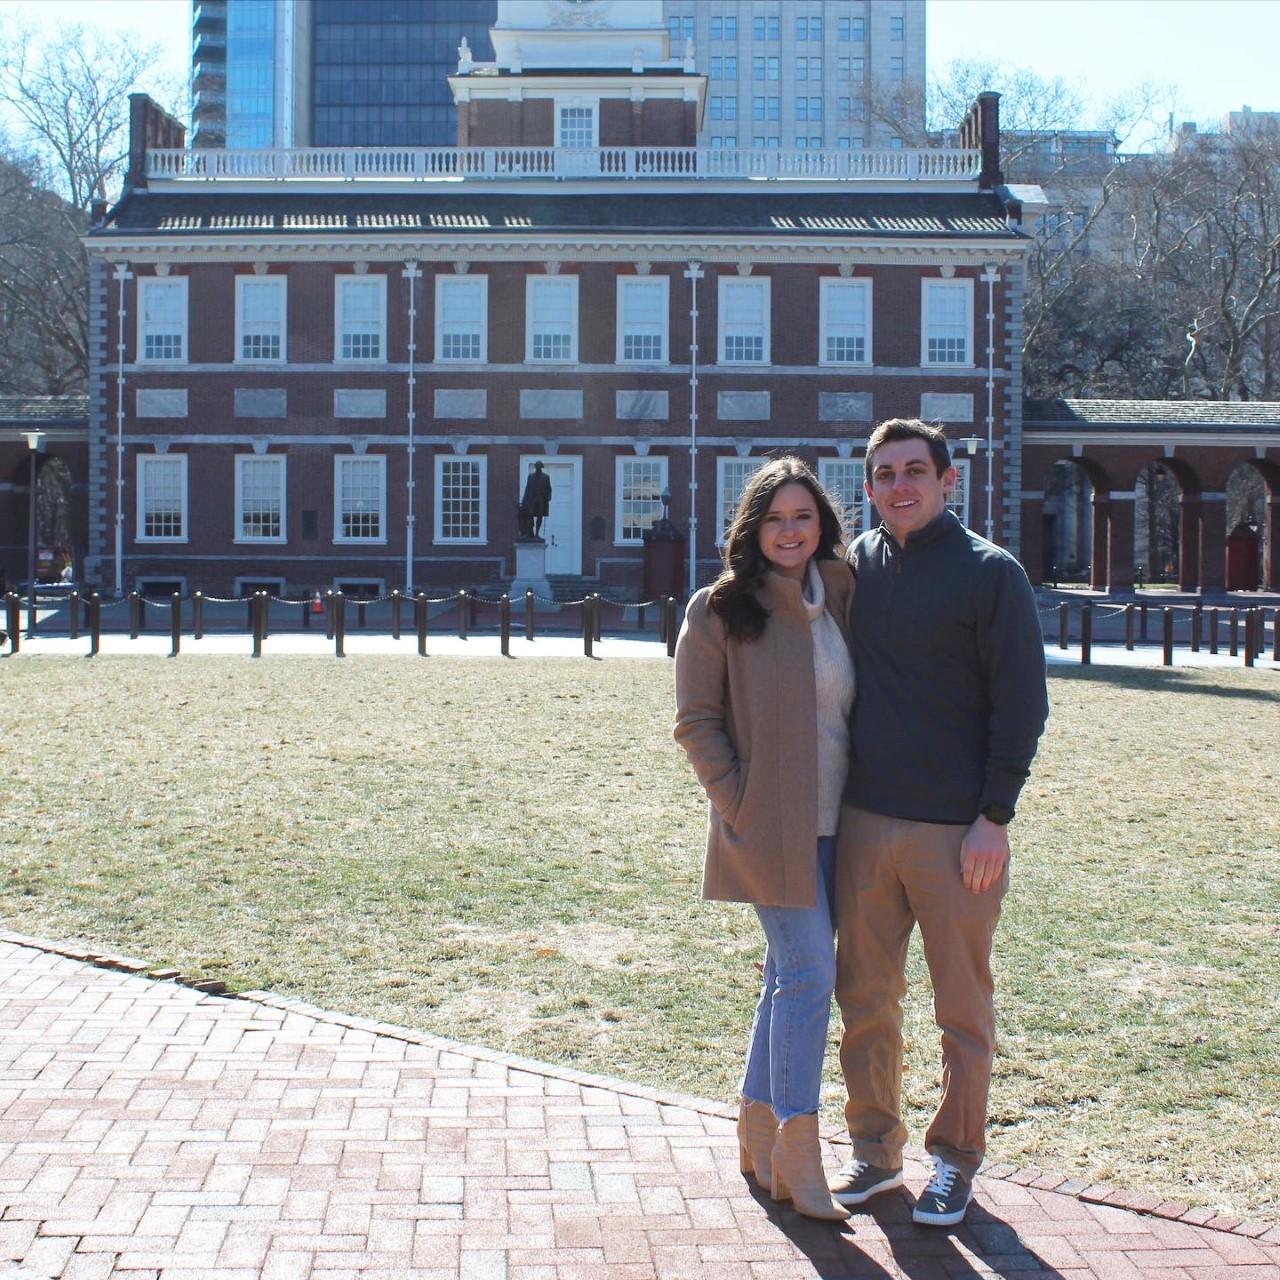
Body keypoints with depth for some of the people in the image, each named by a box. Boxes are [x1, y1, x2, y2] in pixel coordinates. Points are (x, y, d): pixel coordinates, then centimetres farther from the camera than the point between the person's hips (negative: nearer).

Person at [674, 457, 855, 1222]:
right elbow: (696, 720, -5)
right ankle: (799, 1155, -1)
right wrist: (738, 803, -11)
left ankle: (759, 1132, 25)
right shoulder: (720, 610, -6)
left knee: (791, 975, 12)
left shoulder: (838, 600, 9)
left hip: (831, 821, 6)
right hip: (770, 827, -6)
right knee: (809, 974, -10)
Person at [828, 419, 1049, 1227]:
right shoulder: (856, 564, 8)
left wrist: (995, 817, -10)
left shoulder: (989, 572, -4)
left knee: (964, 1007, 6)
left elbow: (1022, 703, -5)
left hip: (957, 829, -4)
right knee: (866, 996, 11)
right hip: (863, 822, 4)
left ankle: (956, 1160, 19)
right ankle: (876, 1146, 25)